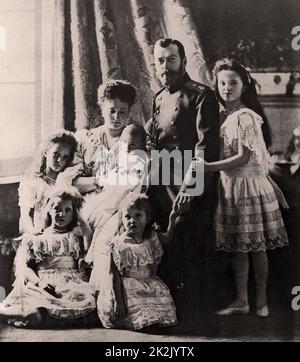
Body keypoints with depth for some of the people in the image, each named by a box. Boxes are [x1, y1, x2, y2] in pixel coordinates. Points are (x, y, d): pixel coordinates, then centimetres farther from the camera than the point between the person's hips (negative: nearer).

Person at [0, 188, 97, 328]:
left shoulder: (77, 235, 24)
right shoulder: (33, 238, 22)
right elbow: (22, 266, 8)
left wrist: (80, 219, 12)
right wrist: (38, 282, -14)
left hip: (72, 282, 1)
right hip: (42, 281, -1)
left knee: (87, 299, -36)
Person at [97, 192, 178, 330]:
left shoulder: (152, 237, 3)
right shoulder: (118, 245, -8)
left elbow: (168, 238, 24)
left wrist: (172, 219, 9)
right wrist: (117, 299, -16)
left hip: (152, 286, 3)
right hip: (129, 289, -3)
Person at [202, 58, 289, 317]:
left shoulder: (245, 116, -13)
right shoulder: (226, 118, 11)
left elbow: (244, 158, -18)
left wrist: (209, 167, -20)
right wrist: (207, 167, 4)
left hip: (249, 184, -8)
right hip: (230, 186, 8)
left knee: (256, 247, 3)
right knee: (238, 248, 11)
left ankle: (261, 300, 16)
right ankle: (242, 301, 20)